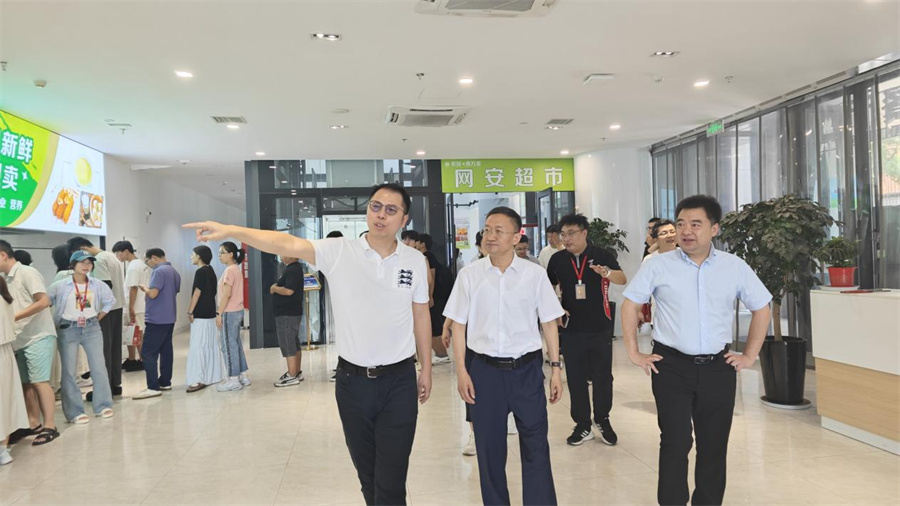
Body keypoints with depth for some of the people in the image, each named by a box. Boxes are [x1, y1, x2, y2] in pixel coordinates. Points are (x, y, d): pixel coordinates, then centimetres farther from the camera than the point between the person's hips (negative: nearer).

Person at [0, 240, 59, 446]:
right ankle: (34, 424, 19)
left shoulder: (27, 272, -9)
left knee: (40, 381, -6)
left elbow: (44, 301, -17)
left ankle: (49, 426, -2)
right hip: (21, 339, 7)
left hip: (38, 337, -7)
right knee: (26, 383, 9)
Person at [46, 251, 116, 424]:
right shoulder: (60, 286, -8)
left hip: (92, 329, 2)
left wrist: (98, 317, 7)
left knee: (99, 368, 2)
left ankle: (103, 406, 15)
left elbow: (110, 301, 13)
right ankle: (75, 412, 8)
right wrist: (57, 322, -6)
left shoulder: (98, 284, 0)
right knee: (69, 372, 1)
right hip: (68, 331, -2)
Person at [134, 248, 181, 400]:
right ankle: (165, 382, 17)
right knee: (166, 350, 12)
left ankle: (153, 387, -11)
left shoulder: (159, 271, -15)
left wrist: (144, 288, -2)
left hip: (156, 319, -9)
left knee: (148, 353, -7)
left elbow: (153, 293, -22)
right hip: (169, 318, 10)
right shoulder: (175, 272, 14)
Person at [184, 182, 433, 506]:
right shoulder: (338, 252, -6)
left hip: (399, 381, 0)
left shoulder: (415, 261, -1)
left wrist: (426, 369, 10)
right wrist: (233, 231, -33)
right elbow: (287, 244, -19)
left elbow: (421, 315, 7)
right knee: (366, 473, 18)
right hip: (352, 380, 1)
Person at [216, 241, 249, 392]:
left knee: (229, 346, -3)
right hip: (237, 311, 10)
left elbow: (226, 294, -20)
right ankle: (243, 376, 19)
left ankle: (234, 380, 1)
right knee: (236, 344, 14)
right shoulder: (236, 269, 15)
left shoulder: (229, 270, -15)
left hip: (229, 312, -10)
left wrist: (219, 313, -16)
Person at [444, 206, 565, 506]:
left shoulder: (535, 274, -1)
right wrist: (461, 370, -2)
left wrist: (556, 368, 1)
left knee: (535, 445, 5)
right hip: (485, 370, 1)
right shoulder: (469, 275, -1)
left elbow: (549, 323, 4)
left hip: (527, 369, 0)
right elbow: (459, 325, 3)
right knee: (489, 447, 11)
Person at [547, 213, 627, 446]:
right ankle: (582, 425, 22)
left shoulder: (601, 255, -7)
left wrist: (607, 272, -40)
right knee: (576, 379, 8)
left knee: (603, 377, 10)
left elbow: (622, 279, -19)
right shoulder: (557, 259, 1)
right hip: (571, 330, 2)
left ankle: (602, 420, 30)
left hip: (600, 329, -2)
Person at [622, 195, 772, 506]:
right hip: (672, 367, -2)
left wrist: (750, 356, 7)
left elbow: (762, 308, 12)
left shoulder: (735, 267, 1)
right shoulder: (659, 266, -4)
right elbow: (630, 304, 3)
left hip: (718, 368, 2)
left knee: (714, 445, 11)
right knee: (675, 443, 0)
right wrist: (634, 352, 0)